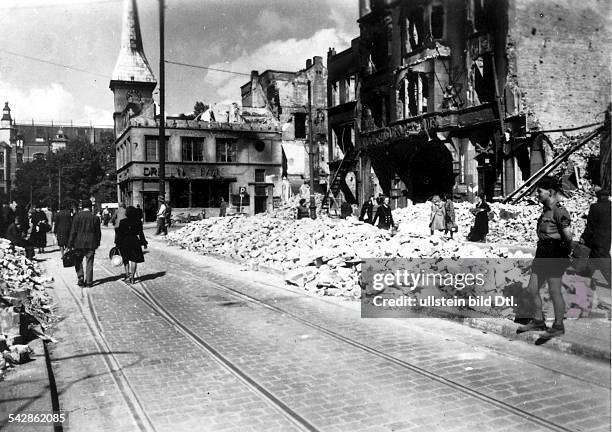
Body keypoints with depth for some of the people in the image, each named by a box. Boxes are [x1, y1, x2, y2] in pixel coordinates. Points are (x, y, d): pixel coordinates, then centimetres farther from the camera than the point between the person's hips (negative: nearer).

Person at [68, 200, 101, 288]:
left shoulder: (77, 216, -5)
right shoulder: (95, 217, -1)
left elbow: (73, 232, -5)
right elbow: (98, 232, 3)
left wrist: (70, 245, -1)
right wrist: (97, 243, 14)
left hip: (79, 244, -1)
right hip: (91, 244, 1)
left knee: (78, 261, 14)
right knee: (89, 263, 6)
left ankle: (80, 277, 0)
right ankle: (88, 281, 7)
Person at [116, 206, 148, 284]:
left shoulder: (122, 222, -7)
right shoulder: (138, 222, -5)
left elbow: (119, 234, -5)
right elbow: (140, 233, -2)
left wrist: (118, 244, 2)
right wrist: (143, 242, 7)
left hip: (124, 242, 0)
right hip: (134, 241, 0)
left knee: (126, 260, 15)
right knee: (134, 260, 6)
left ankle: (127, 275, 16)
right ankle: (132, 276, -1)